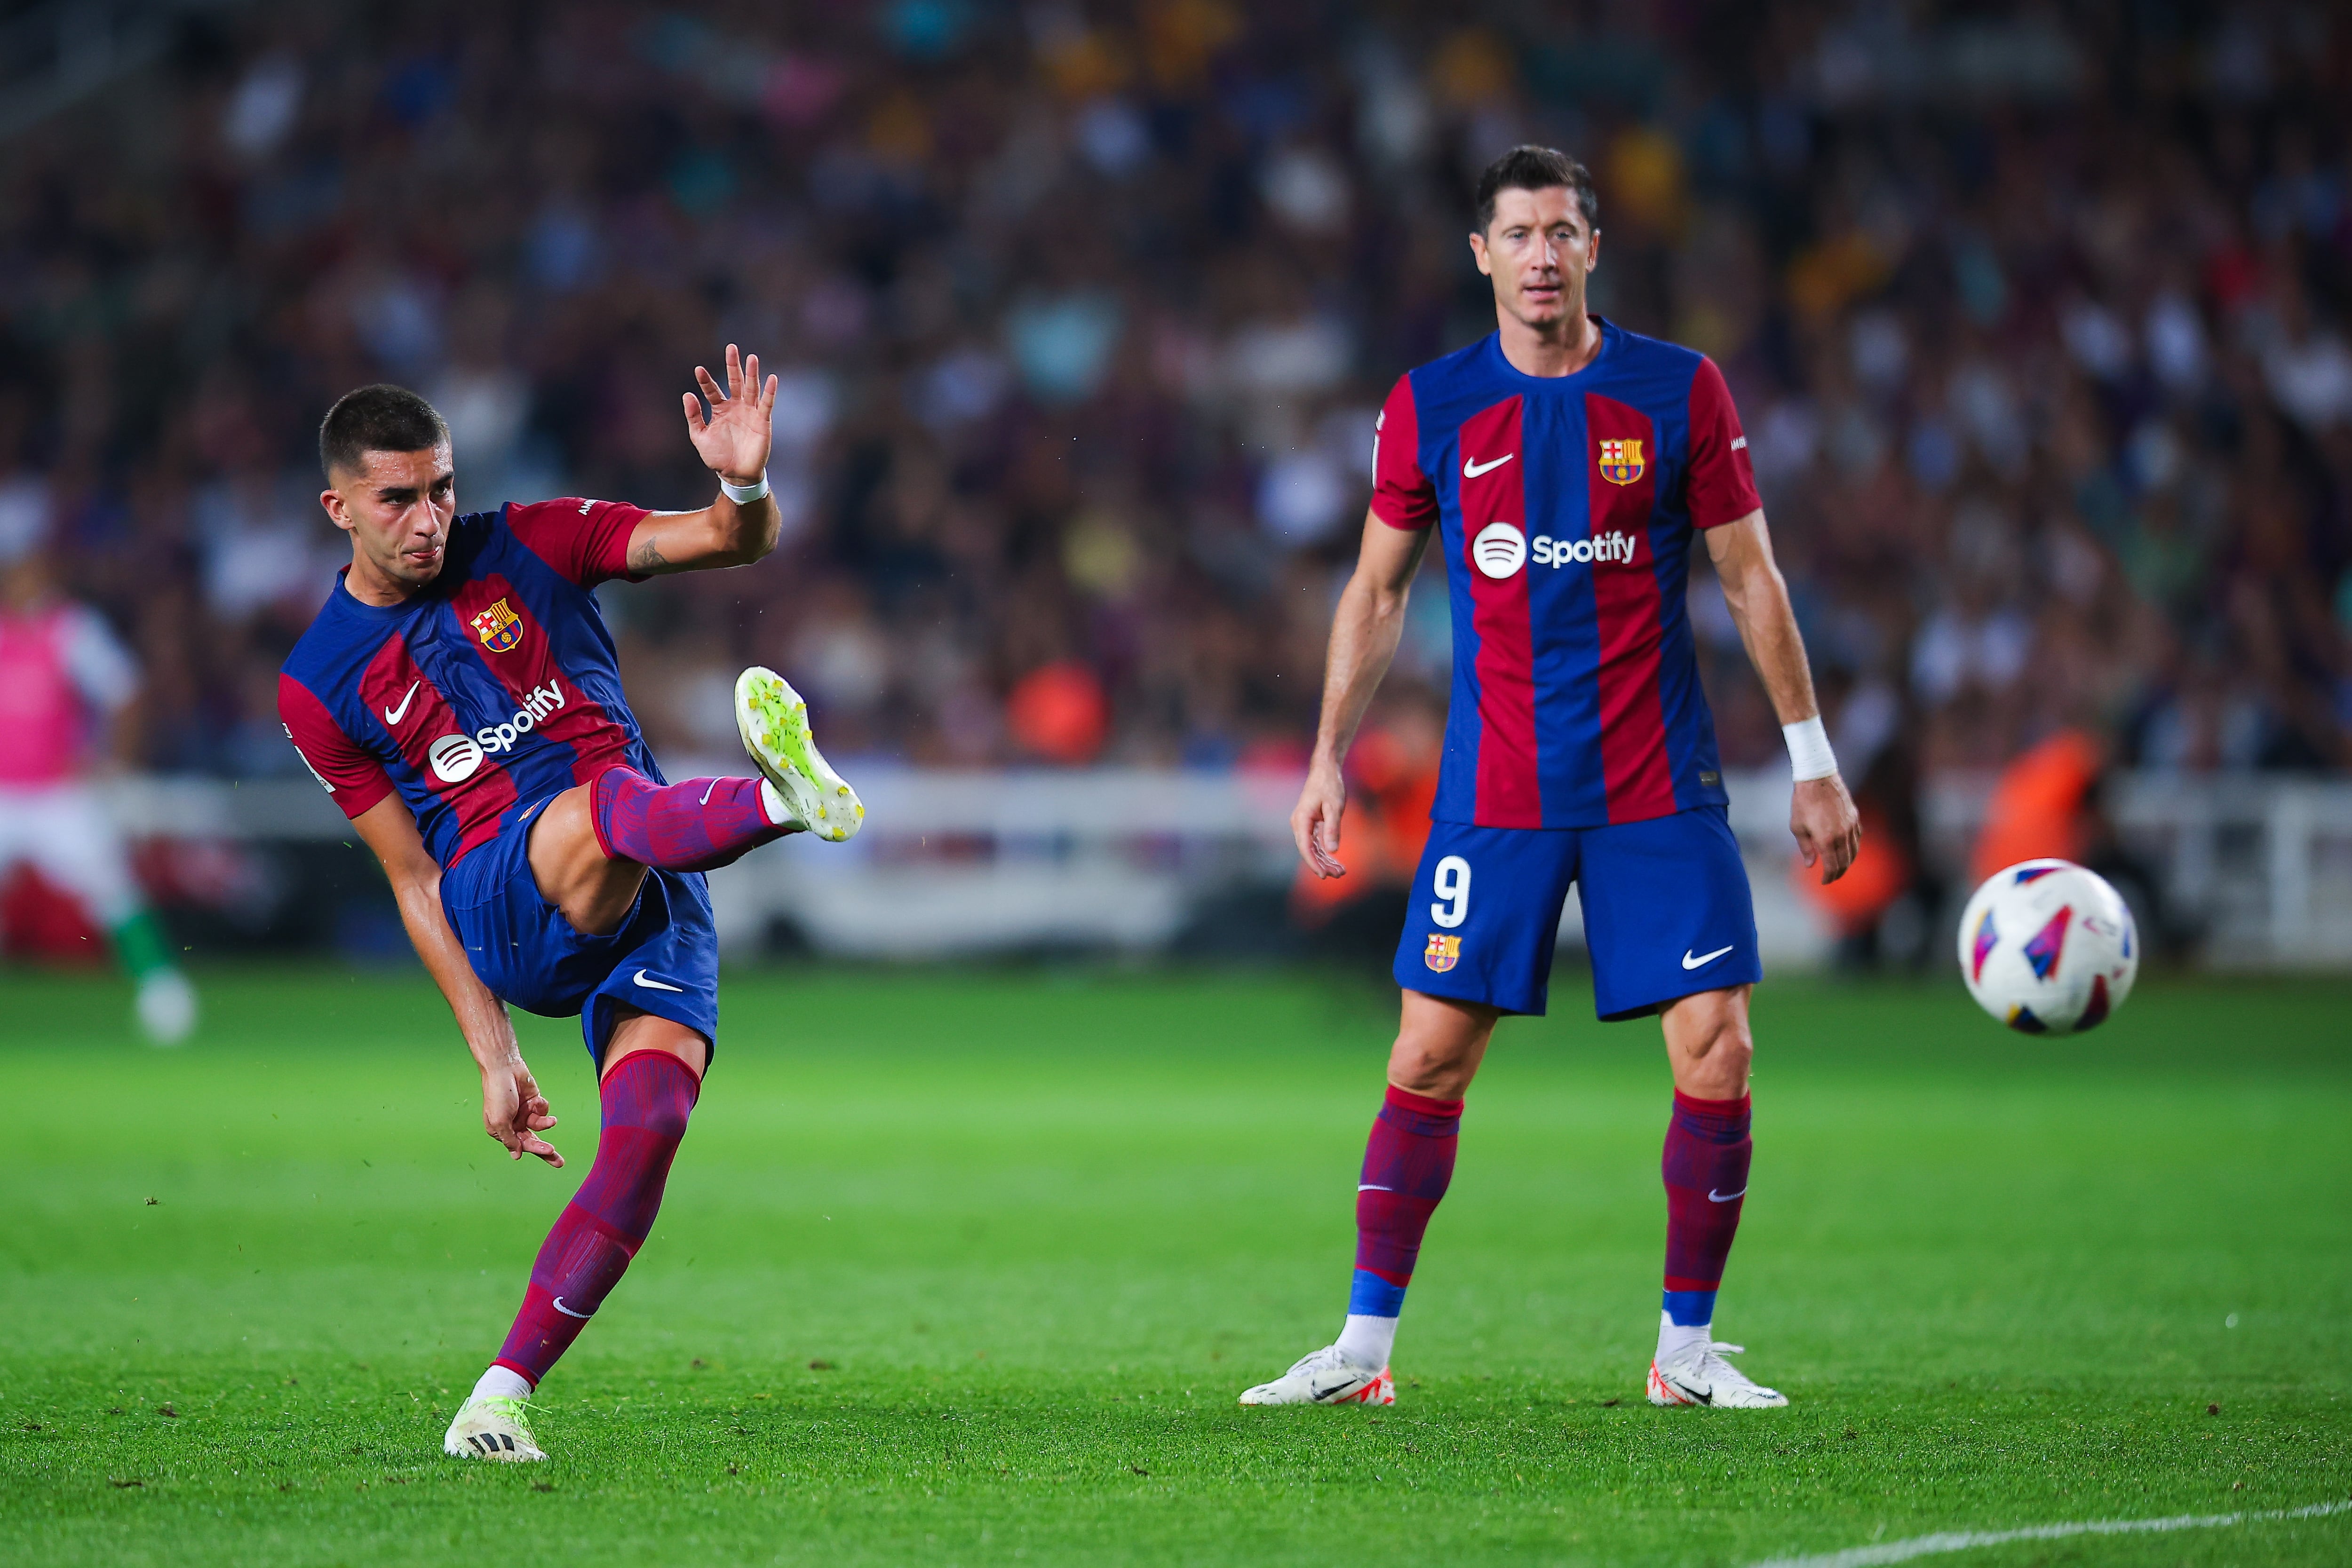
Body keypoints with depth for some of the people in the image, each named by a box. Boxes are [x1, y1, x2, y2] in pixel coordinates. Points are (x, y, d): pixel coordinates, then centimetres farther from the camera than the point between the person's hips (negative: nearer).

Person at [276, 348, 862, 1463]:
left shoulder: (528, 546, 11)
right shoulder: (321, 689, 9)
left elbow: (733, 542, 4)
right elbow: (415, 883, 10)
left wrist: (745, 485, -20)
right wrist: (492, 1054, 3)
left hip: (646, 892, 2)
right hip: (500, 903, -2)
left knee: (650, 1121, -22)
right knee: (596, 807, -36)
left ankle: (502, 1395, -16)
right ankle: (785, 800, -69)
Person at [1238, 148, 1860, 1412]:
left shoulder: (1681, 394, 0)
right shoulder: (1430, 407, 2)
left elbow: (1750, 579, 5)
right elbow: (1377, 591, 11)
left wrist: (1813, 760, 4)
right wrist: (1329, 758, 6)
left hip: (1659, 787, 0)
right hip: (1494, 789, 0)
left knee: (1715, 1055, -6)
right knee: (1429, 1058, -3)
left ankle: (1686, 1348, 7)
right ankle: (1364, 1347, 6)